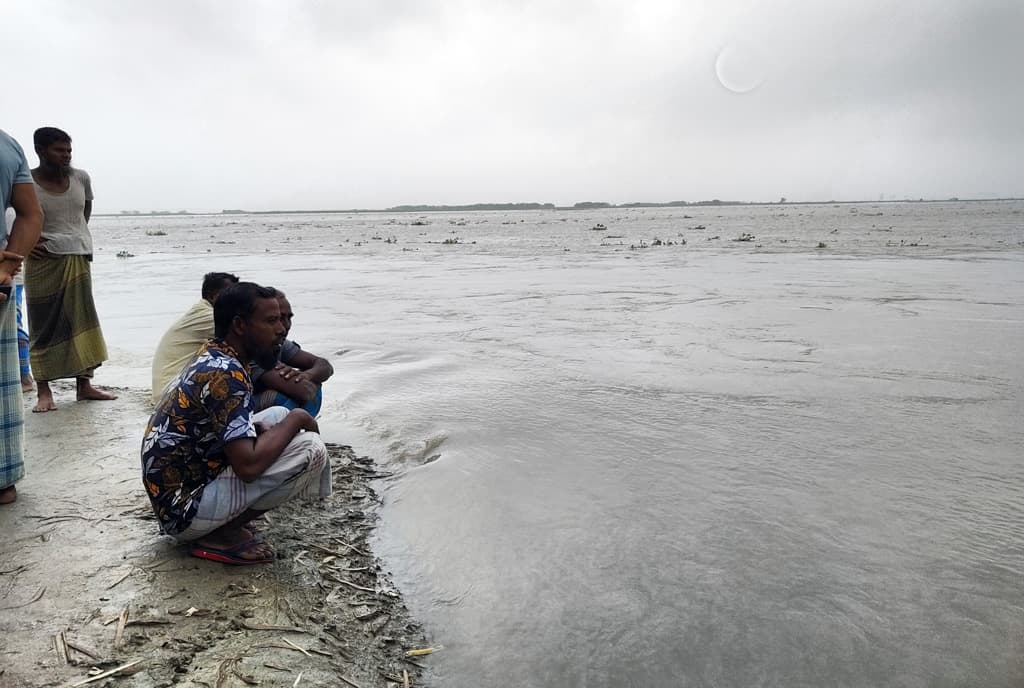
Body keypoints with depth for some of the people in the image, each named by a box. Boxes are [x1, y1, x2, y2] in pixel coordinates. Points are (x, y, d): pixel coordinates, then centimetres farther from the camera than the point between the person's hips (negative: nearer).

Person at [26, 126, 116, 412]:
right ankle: (44, 392, 4)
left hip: (78, 258, 4)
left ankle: (84, 385, 11)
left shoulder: (81, 178, 4)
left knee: (82, 321, 4)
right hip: (43, 260, -4)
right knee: (44, 326, 0)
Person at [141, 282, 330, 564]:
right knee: (311, 450, -19)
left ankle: (221, 524, 8)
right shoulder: (224, 374, -24)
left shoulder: (211, 358, 5)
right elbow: (248, 465, -30)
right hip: (184, 510, -10)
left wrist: (287, 420, -1)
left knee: (278, 416, 13)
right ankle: (221, 534, -5)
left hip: (177, 488, 10)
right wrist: (297, 419, -15)